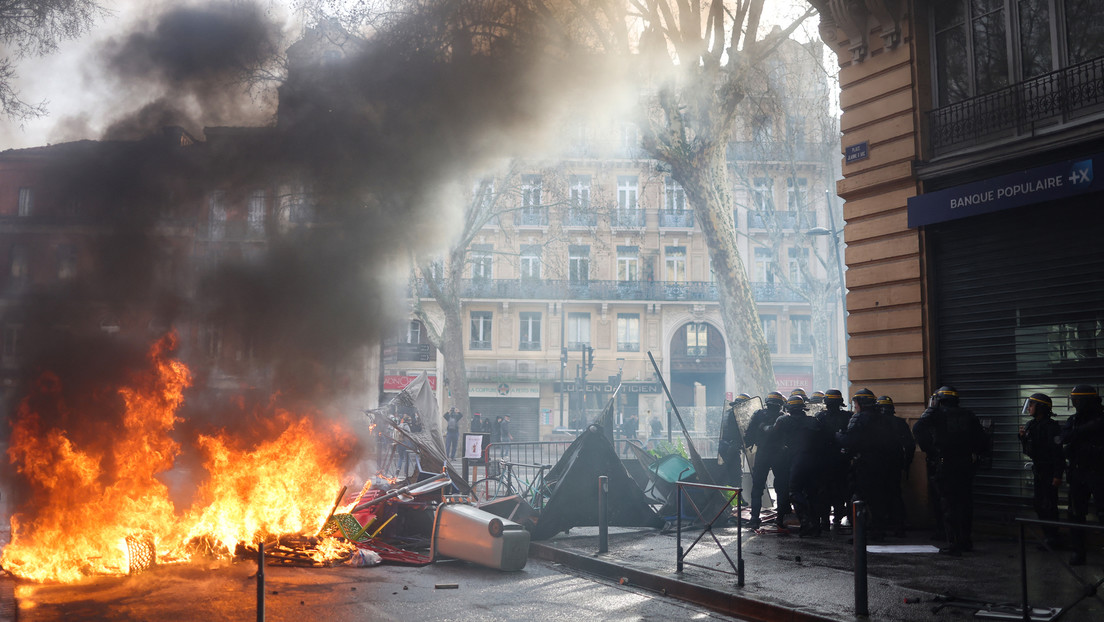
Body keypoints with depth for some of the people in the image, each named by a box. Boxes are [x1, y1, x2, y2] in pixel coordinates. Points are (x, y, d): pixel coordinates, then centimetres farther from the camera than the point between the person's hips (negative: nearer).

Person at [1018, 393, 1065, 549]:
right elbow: (1027, 450, 16)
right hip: (1037, 471, 9)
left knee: (1049, 505, -5)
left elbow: (1058, 452, -19)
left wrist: (1057, 475, -22)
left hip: (1049, 471, -8)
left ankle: (1052, 538, 3)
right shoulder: (1031, 425, 10)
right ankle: (1047, 535, 23)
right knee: (1039, 504, 12)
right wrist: (1023, 436, -3)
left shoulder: (1051, 426, -16)